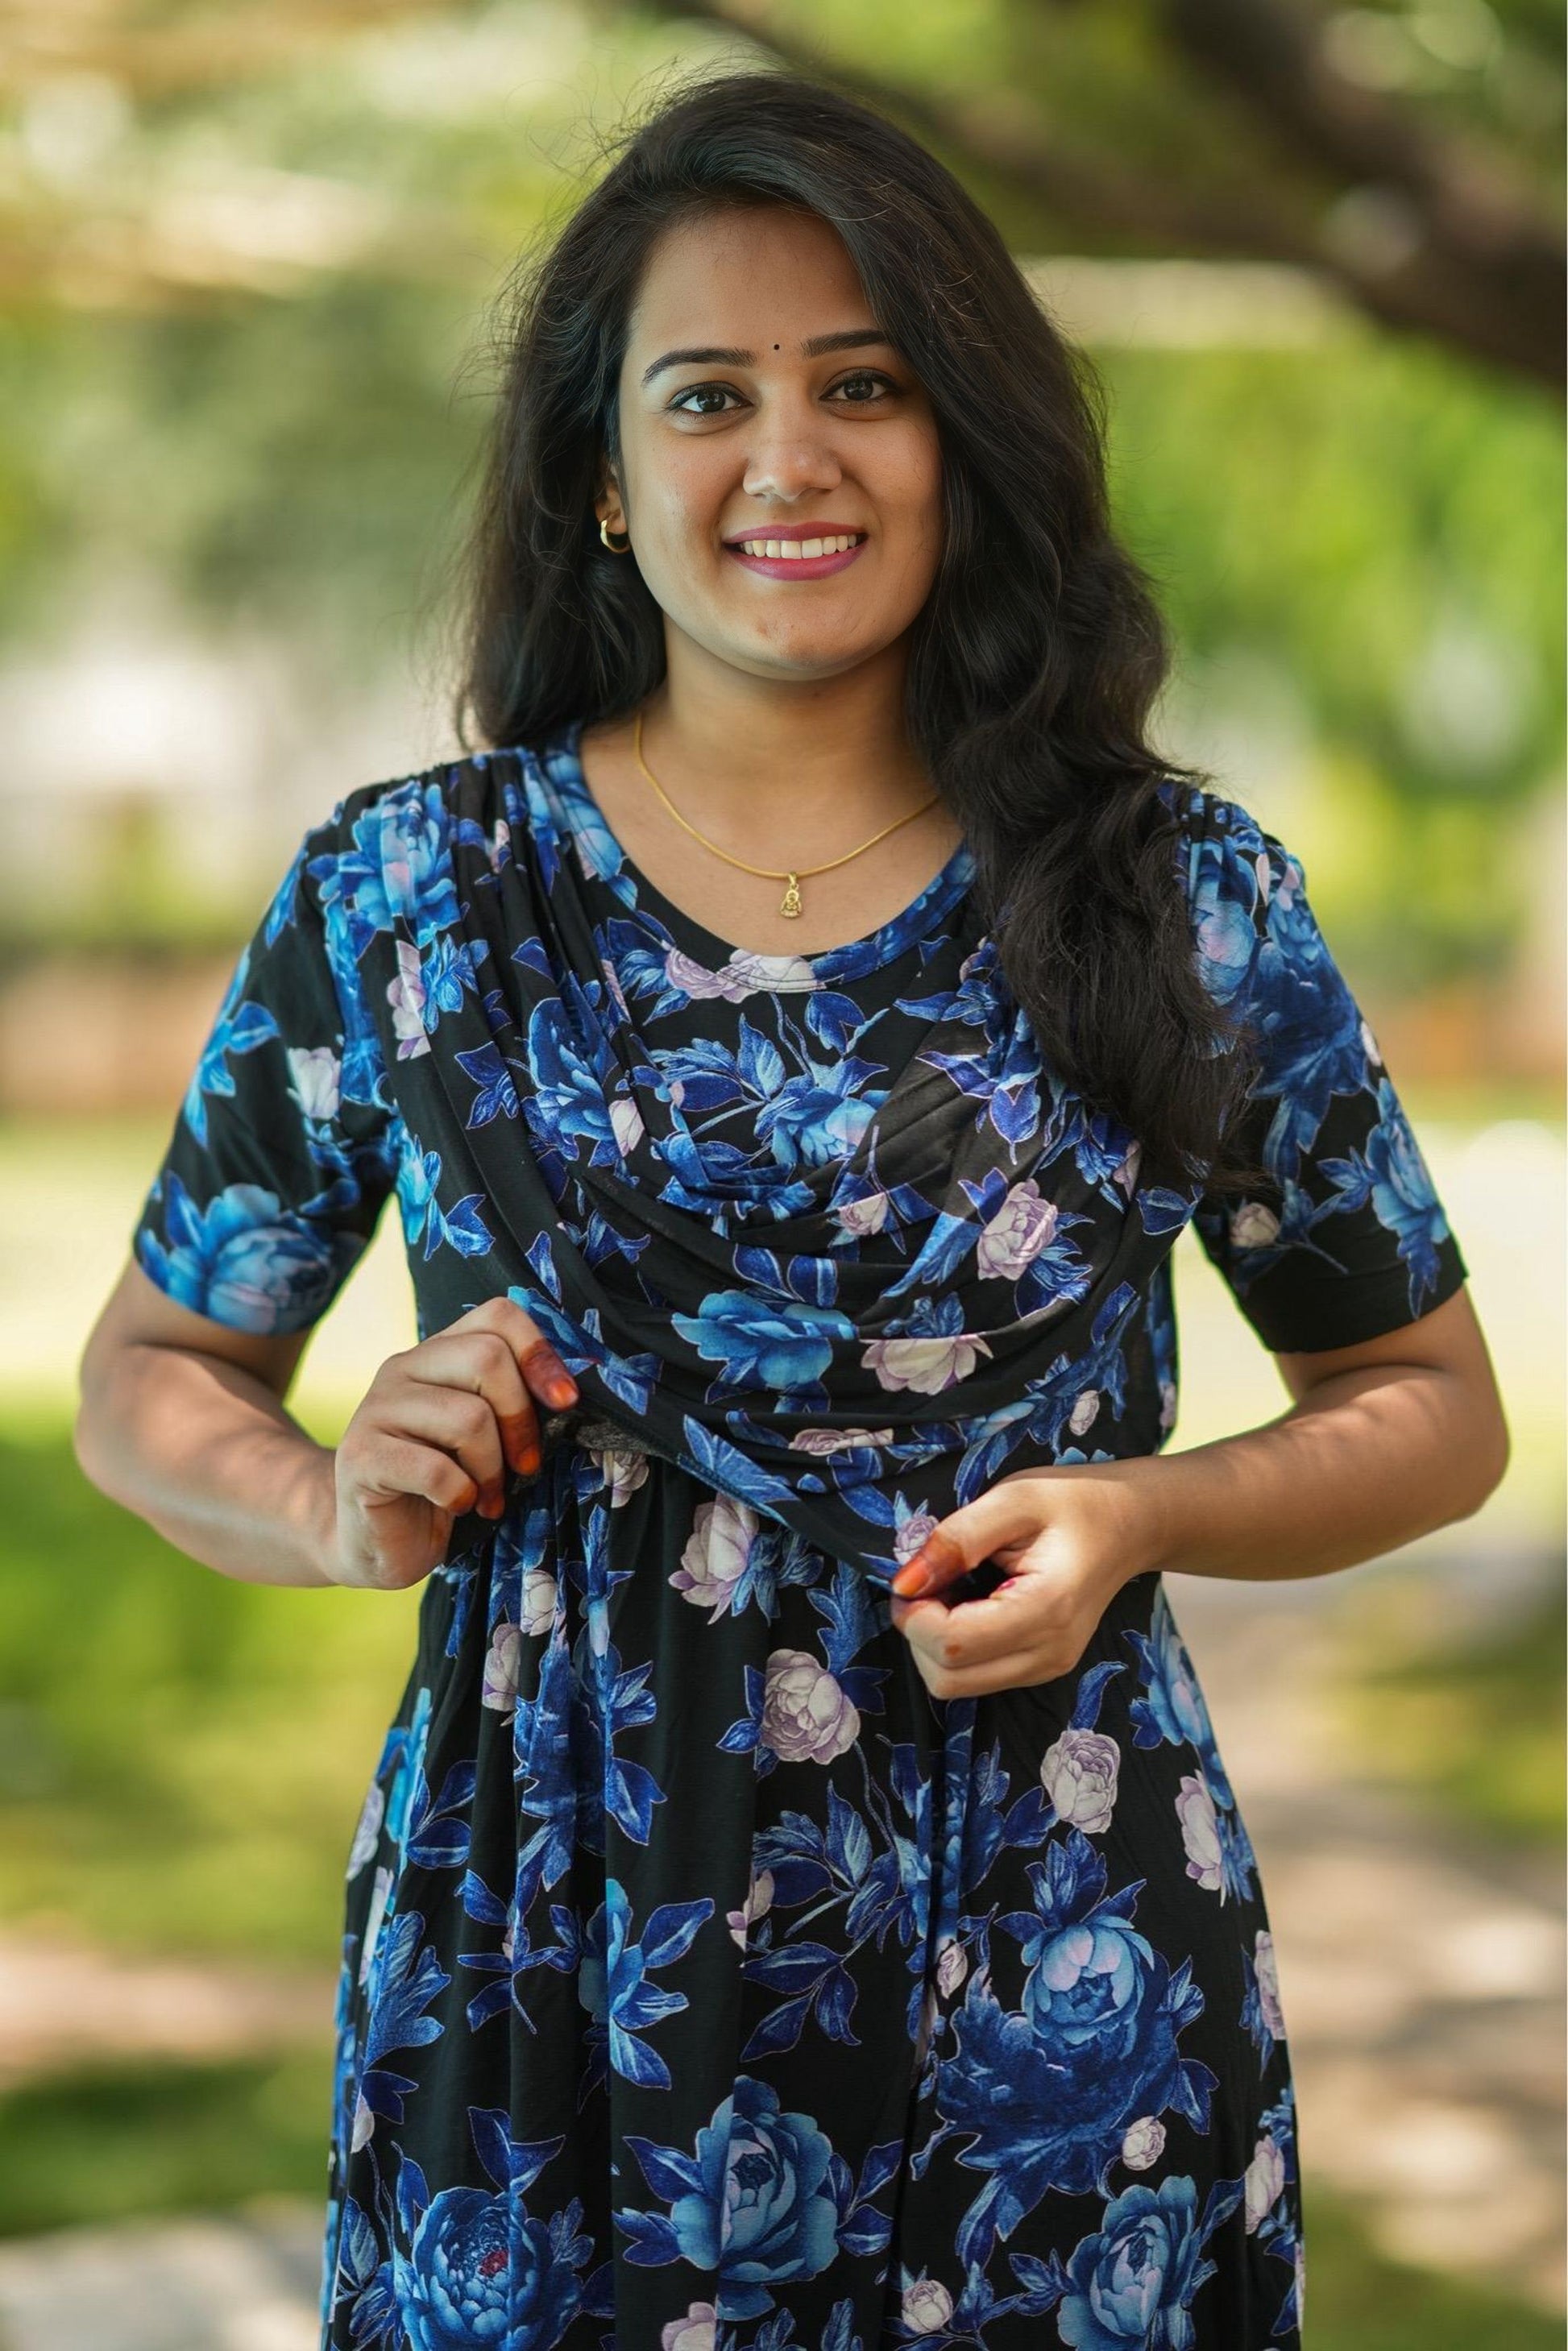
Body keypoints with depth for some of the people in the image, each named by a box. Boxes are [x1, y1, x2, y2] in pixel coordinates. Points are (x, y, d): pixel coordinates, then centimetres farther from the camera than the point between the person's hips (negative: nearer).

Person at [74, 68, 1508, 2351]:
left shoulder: (1188, 903, -1)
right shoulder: (403, 897, 0)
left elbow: (1431, 1406, 8)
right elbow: (151, 1374, 10)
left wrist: (1140, 1517, -12)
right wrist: (337, 1511, -11)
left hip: (1055, 1995, 0)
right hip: (542, 1987, 0)